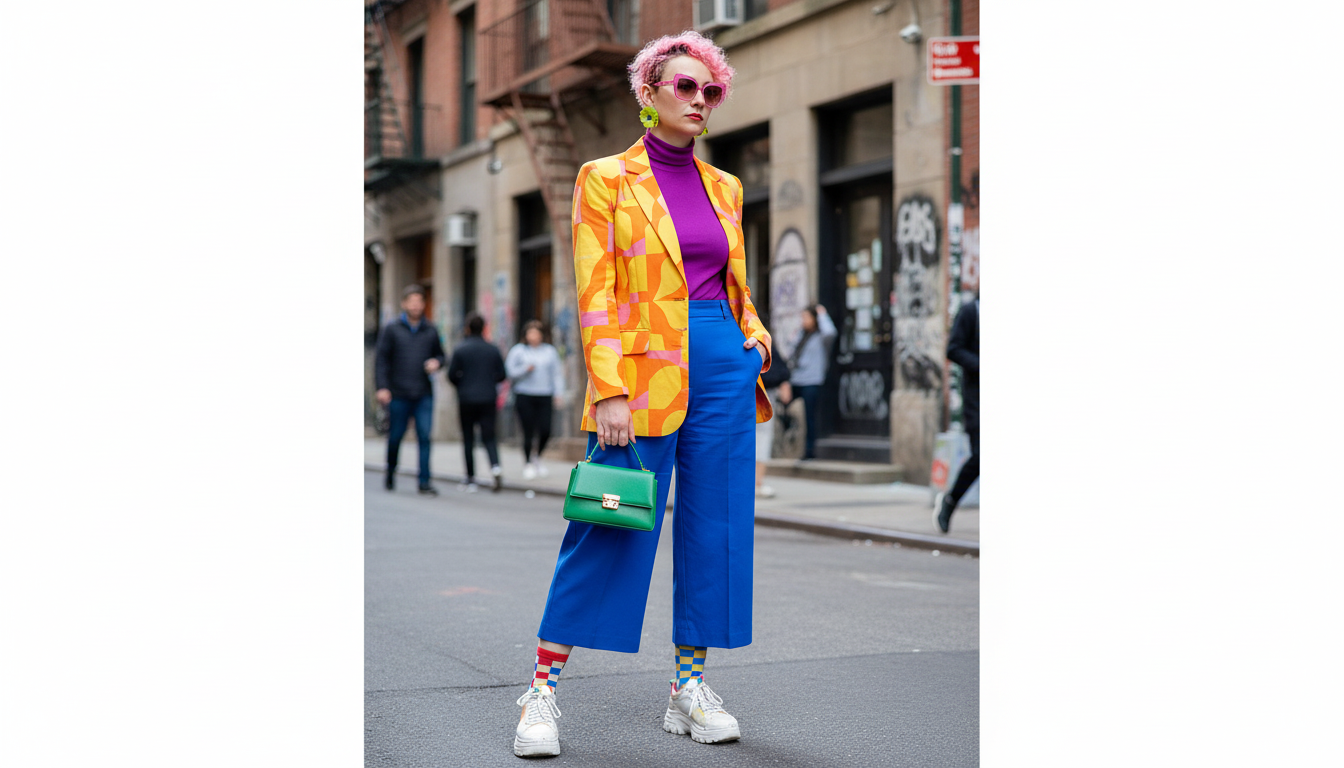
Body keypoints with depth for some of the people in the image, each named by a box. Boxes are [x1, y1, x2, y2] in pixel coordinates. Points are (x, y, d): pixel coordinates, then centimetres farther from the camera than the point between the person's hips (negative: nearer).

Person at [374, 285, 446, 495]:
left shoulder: (431, 331, 9)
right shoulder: (392, 329, 2)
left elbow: (440, 355, 20)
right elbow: (381, 359, 0)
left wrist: (436, 362, -5)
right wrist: (382, 387, -10)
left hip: (424, 396, 1)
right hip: (398, 395, -1)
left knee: (425, 437, -8)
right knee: (395, 437, 8)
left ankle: (425, 482, -6)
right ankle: (391, 473, 31)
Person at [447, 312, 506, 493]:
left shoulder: (460, 349, -5)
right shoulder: (492, 349, 3)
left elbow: (452, 375, -6)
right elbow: (501, 374, 5)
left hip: (467, 399, -2)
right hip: (488, 399, 2)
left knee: (468, 439, 6)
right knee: (489, 436, 5)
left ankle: (471, 479, 8)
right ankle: (495, 467, -21)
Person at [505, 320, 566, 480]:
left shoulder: (550, 351, 12)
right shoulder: (518, 351, 5)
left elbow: (557, 373, 12)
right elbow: (510, 372, 1)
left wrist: (558, 393, 4)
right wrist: (526, 369, -13)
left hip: (544, 396, 2)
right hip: (524, 396, -2)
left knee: (545, 431, -7)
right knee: (528, 432, -4)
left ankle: (538, 458, 20)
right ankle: (527, 463, 14)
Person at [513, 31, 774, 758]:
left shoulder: (724, 187, 15)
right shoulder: (606, 177, 1)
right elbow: (594, 291, -6)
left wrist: (754, 338, 4)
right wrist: (608, 390, -14)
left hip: (724, 365, 5)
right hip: (642, 369, -5)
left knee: (716, 527, 4)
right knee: (611, 528, -5)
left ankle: (690, 685, 15)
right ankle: (543, 687, 6)